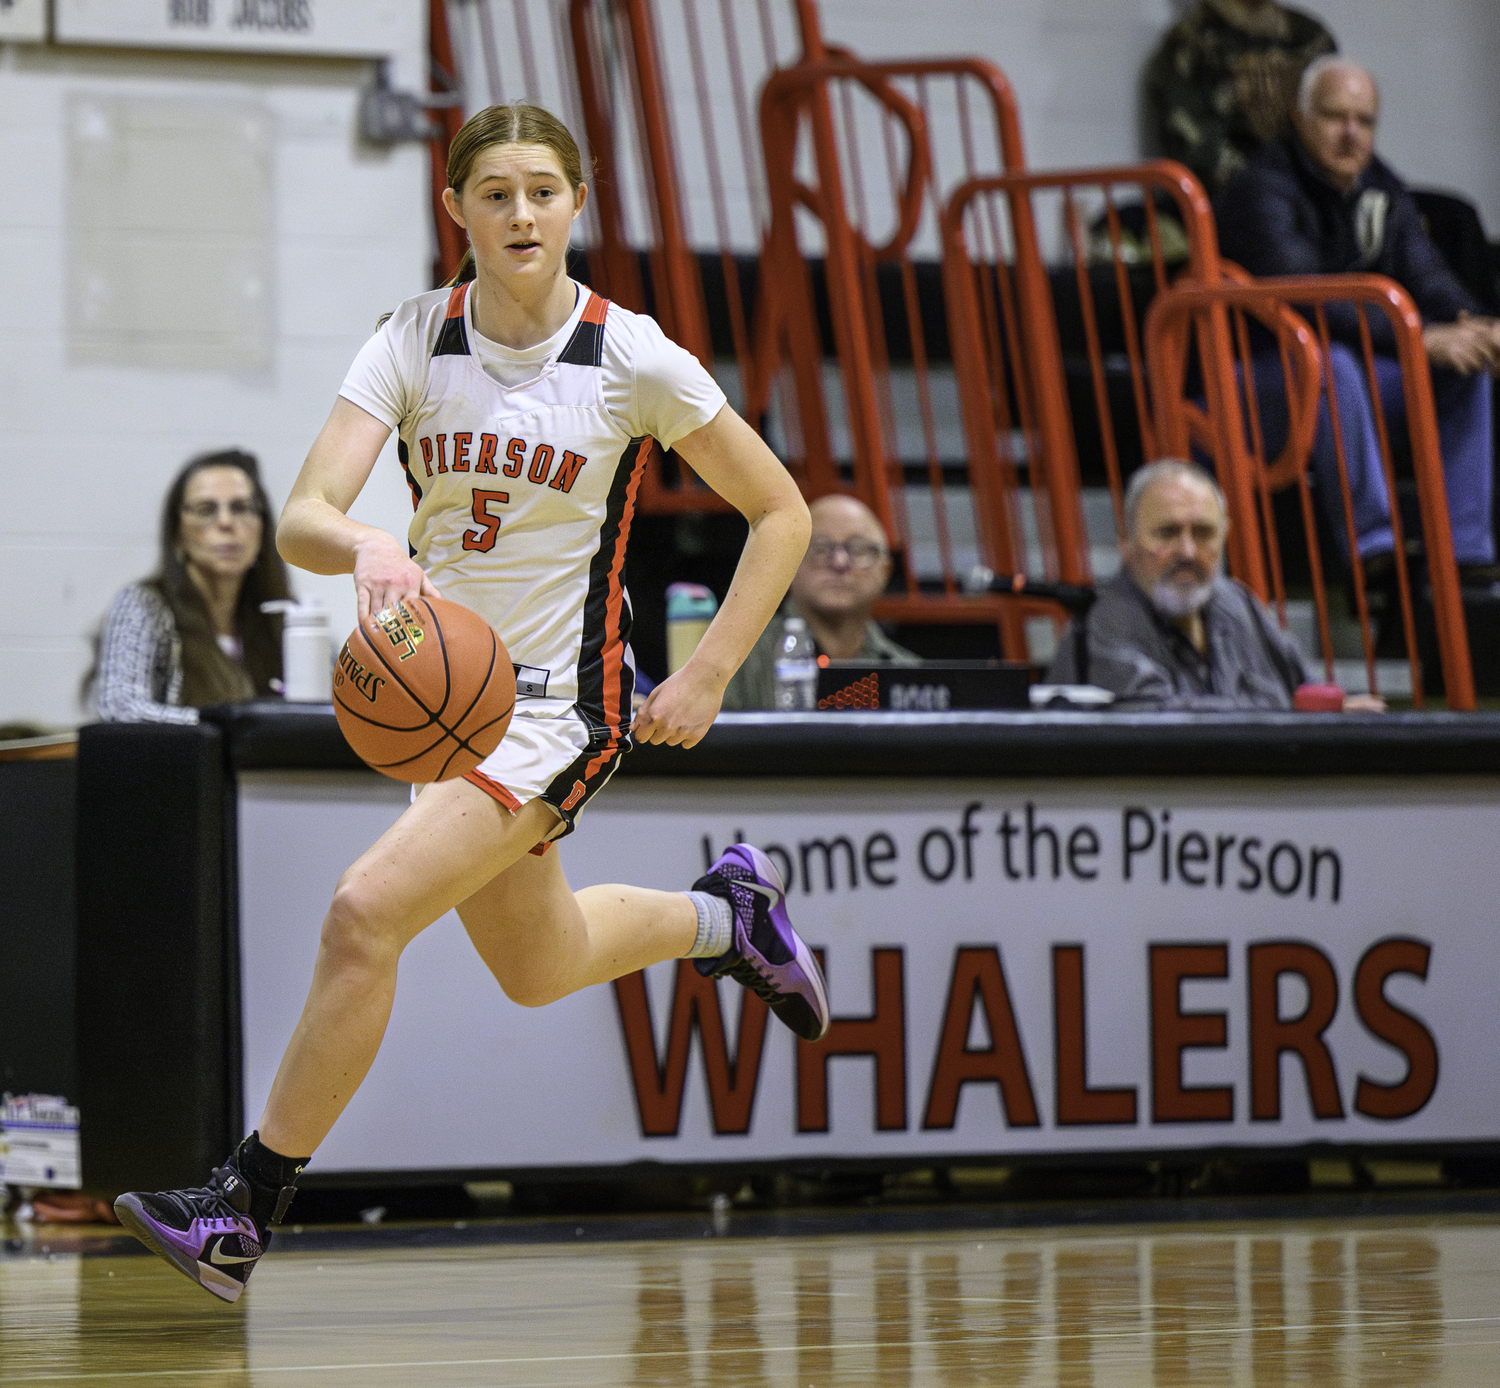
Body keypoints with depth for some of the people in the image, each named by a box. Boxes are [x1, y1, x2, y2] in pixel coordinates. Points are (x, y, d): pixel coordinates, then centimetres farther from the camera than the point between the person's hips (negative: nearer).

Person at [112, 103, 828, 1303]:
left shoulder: (633, 360, -13)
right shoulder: (416, 341, -7)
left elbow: (780, 514, -2)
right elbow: (304, 516, -18)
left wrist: (706, 679, -8)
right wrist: (363, 547, -41)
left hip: (559, 704, -5)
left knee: (366, 913, -22)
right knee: (538, 969, 22)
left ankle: (251, 1206, -12)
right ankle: (728, 913, 51)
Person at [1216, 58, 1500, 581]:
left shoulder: (1379, 188, 9)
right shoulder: (1263, 193, -18)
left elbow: (1426, 276, 1)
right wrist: (1423, 339, -37)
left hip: (1346, 367, 8)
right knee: (1332, 366, -38)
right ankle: (1372, 547, -36)